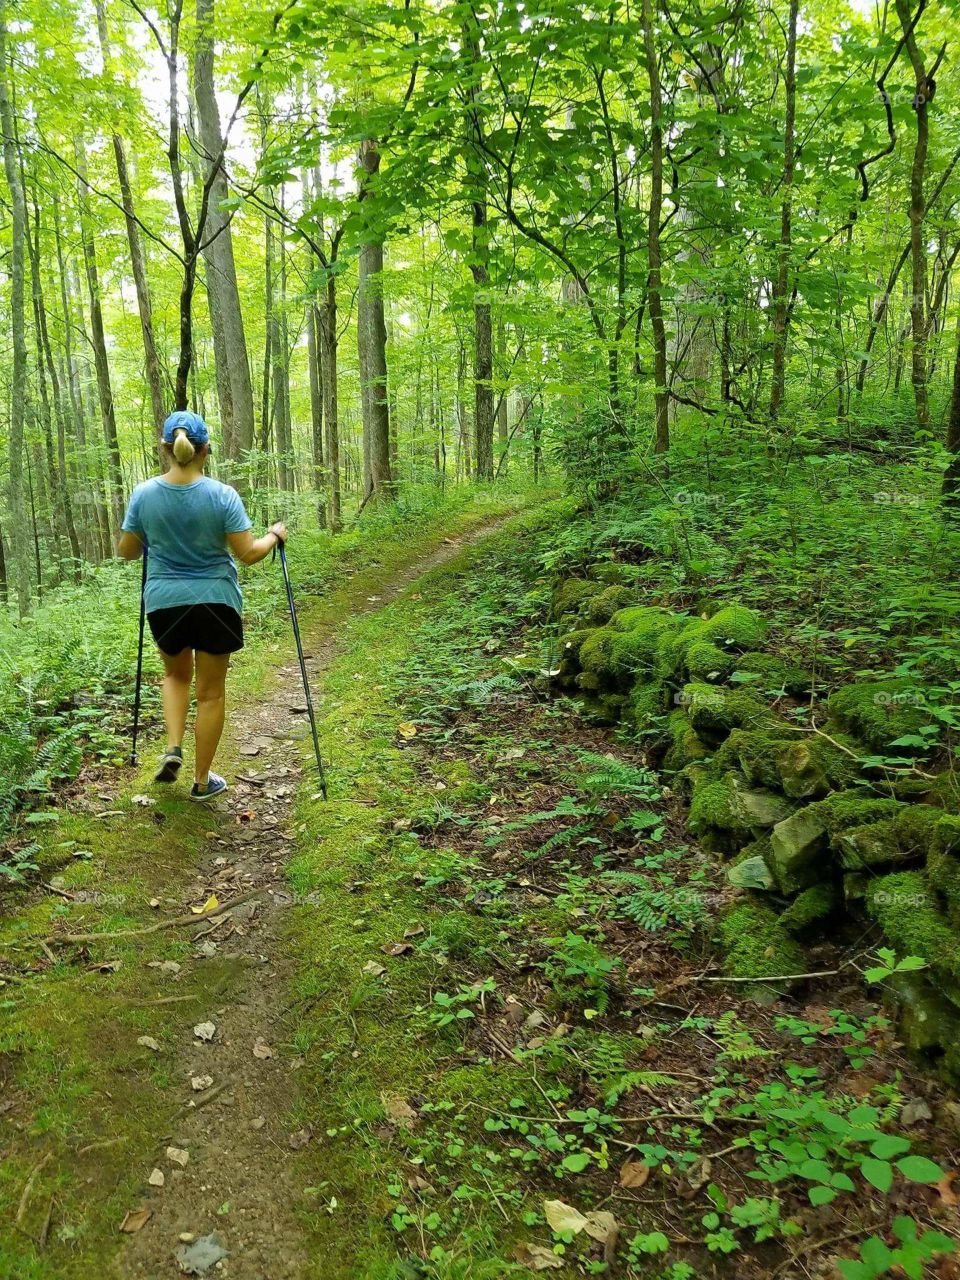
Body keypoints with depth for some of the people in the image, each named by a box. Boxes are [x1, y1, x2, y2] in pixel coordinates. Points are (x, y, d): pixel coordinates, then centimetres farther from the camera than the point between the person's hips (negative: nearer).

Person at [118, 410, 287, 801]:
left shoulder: (144, 494, -6)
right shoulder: (222, 495, -13)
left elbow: (127, 551, 4)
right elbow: (248, 553, -13)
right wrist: (275, 535, 6)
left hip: (164, 603, 2)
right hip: (215, 602, -2)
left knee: (176, 674, 29)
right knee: (211, 692, 11)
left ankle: (173, 748, 10)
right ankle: (202, 780, 19)